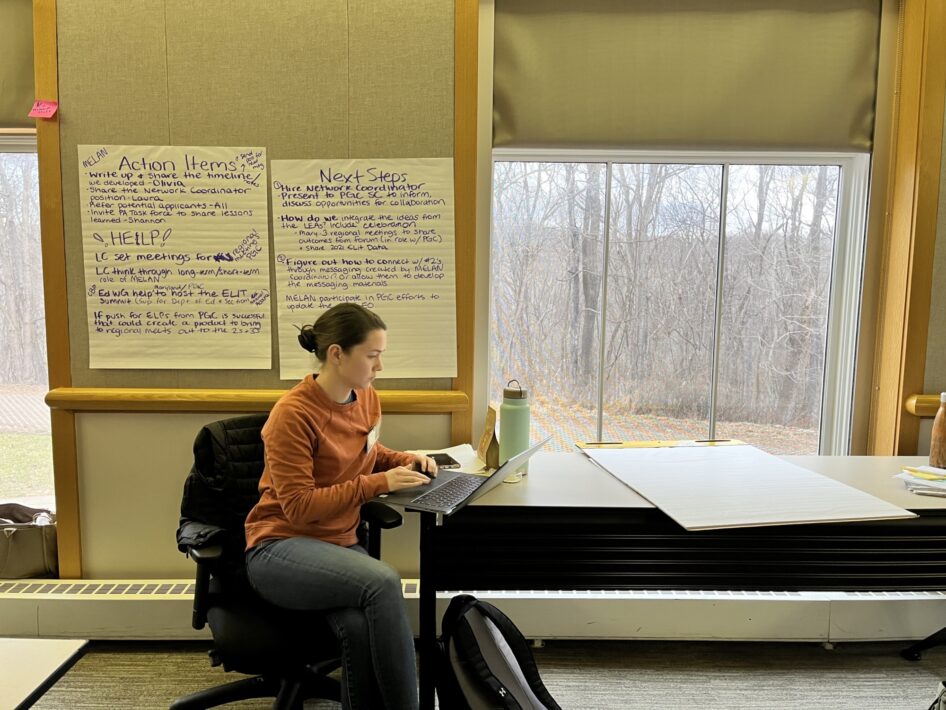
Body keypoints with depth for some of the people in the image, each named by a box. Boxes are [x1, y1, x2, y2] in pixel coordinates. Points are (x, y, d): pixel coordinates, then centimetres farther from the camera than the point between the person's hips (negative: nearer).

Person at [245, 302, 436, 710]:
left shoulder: (368, 399, 3)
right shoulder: (293, 414, -17)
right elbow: (299, 506, -18)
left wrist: (406, 460, 3)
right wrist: (380, 483, -20)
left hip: (339, 544, 5)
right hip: (280, 548, -5)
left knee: (360, 625, -30)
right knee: (383, 582, -32)